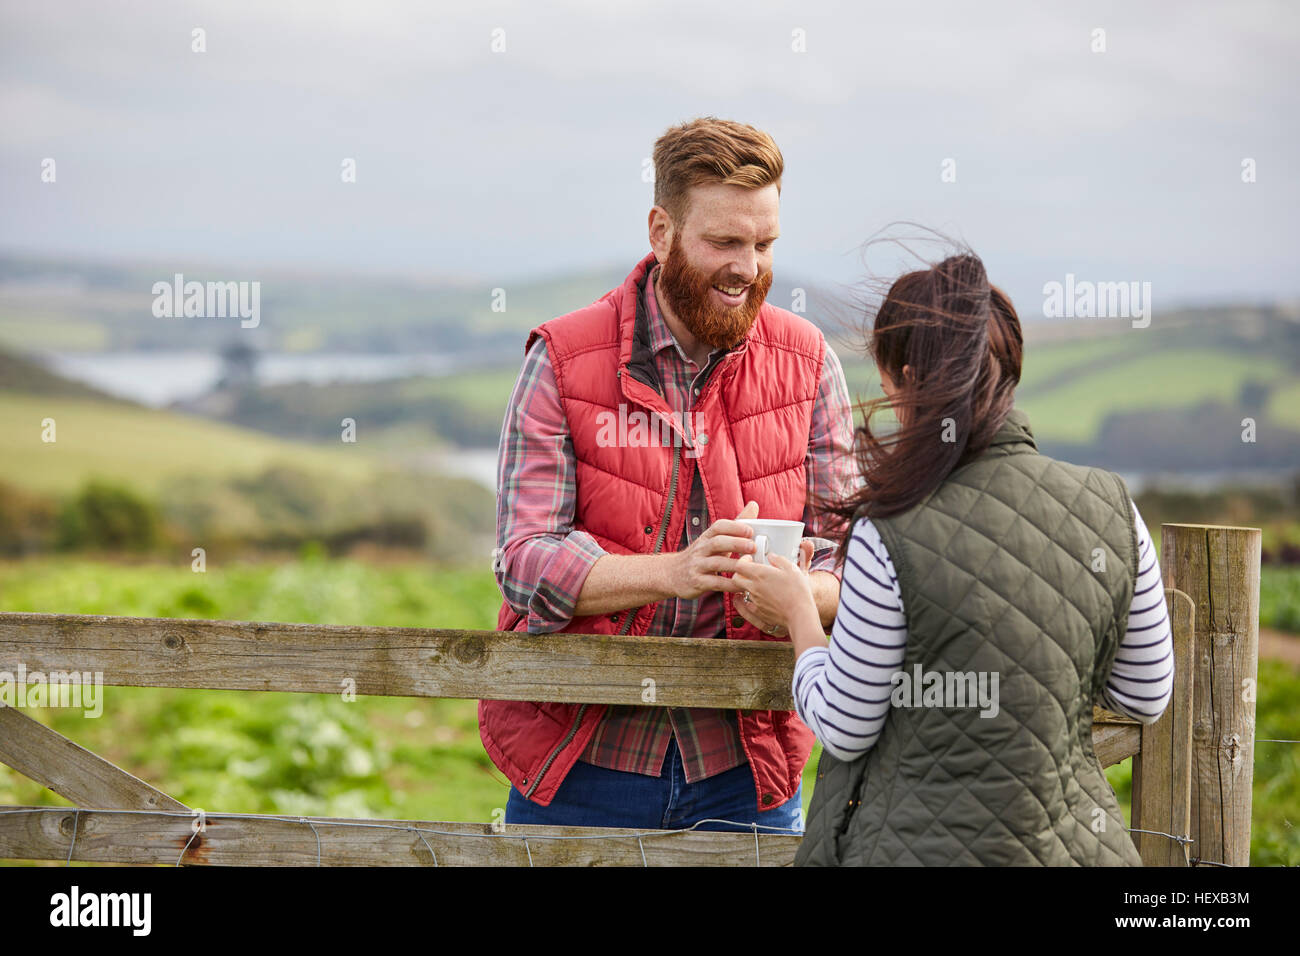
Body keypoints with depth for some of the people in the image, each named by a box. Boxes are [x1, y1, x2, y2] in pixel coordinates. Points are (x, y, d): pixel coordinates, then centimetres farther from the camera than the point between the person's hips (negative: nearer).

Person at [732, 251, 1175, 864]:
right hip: (1075, 845, 4)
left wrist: (796, 609, 7)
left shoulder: (889, 538, -19)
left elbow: (842, 728, -9)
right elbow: (1146, 697, 5)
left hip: (924, 848, -4)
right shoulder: (1112, 510, -6)